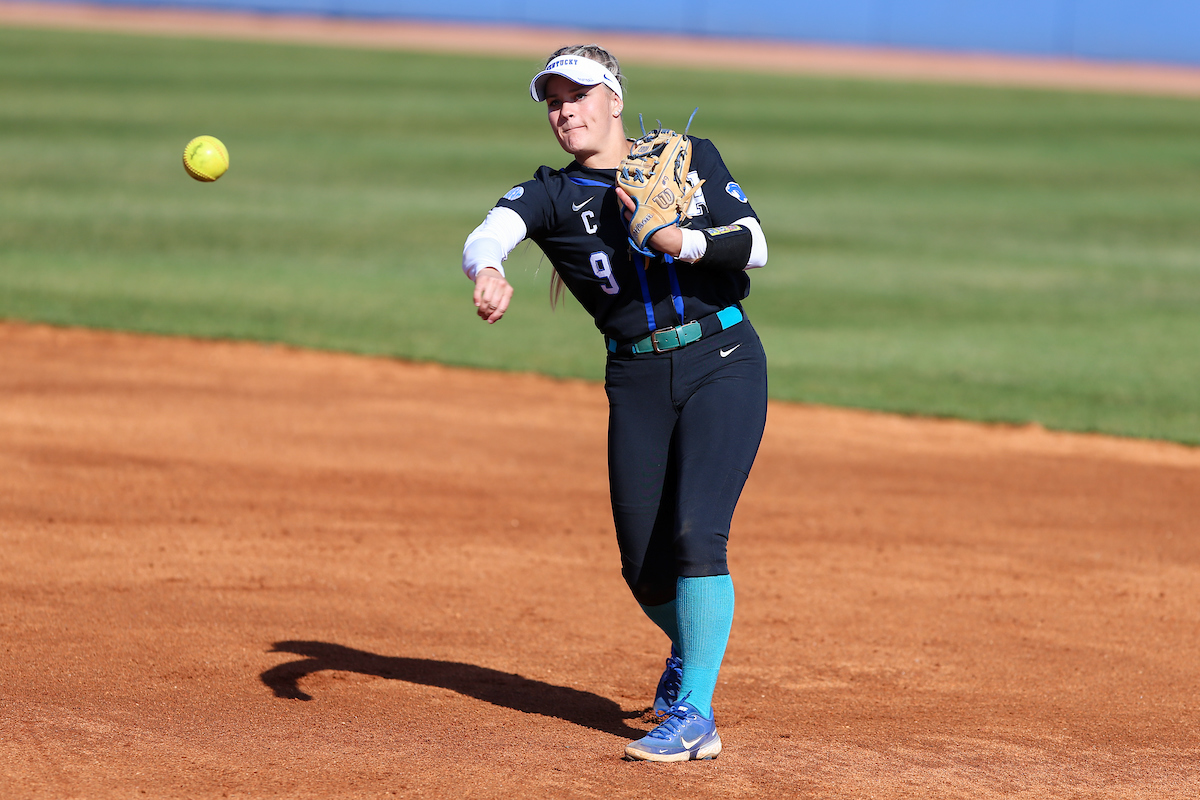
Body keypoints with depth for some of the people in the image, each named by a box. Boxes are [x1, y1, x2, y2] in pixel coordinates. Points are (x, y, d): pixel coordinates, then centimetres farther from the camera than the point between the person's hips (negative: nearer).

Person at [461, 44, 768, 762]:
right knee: (646, 567, 4)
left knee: (695, 535, -17)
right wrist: (489, 273, -43)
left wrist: (678, 239, -23)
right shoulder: (550, 195, 2)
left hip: (724, 363, -2)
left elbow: (756, 244, -5)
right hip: (638, 380, 2)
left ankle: (694, 716, -13)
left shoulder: (691, 158, 4)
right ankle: (691, 648, 38)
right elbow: (485, 237, -19)